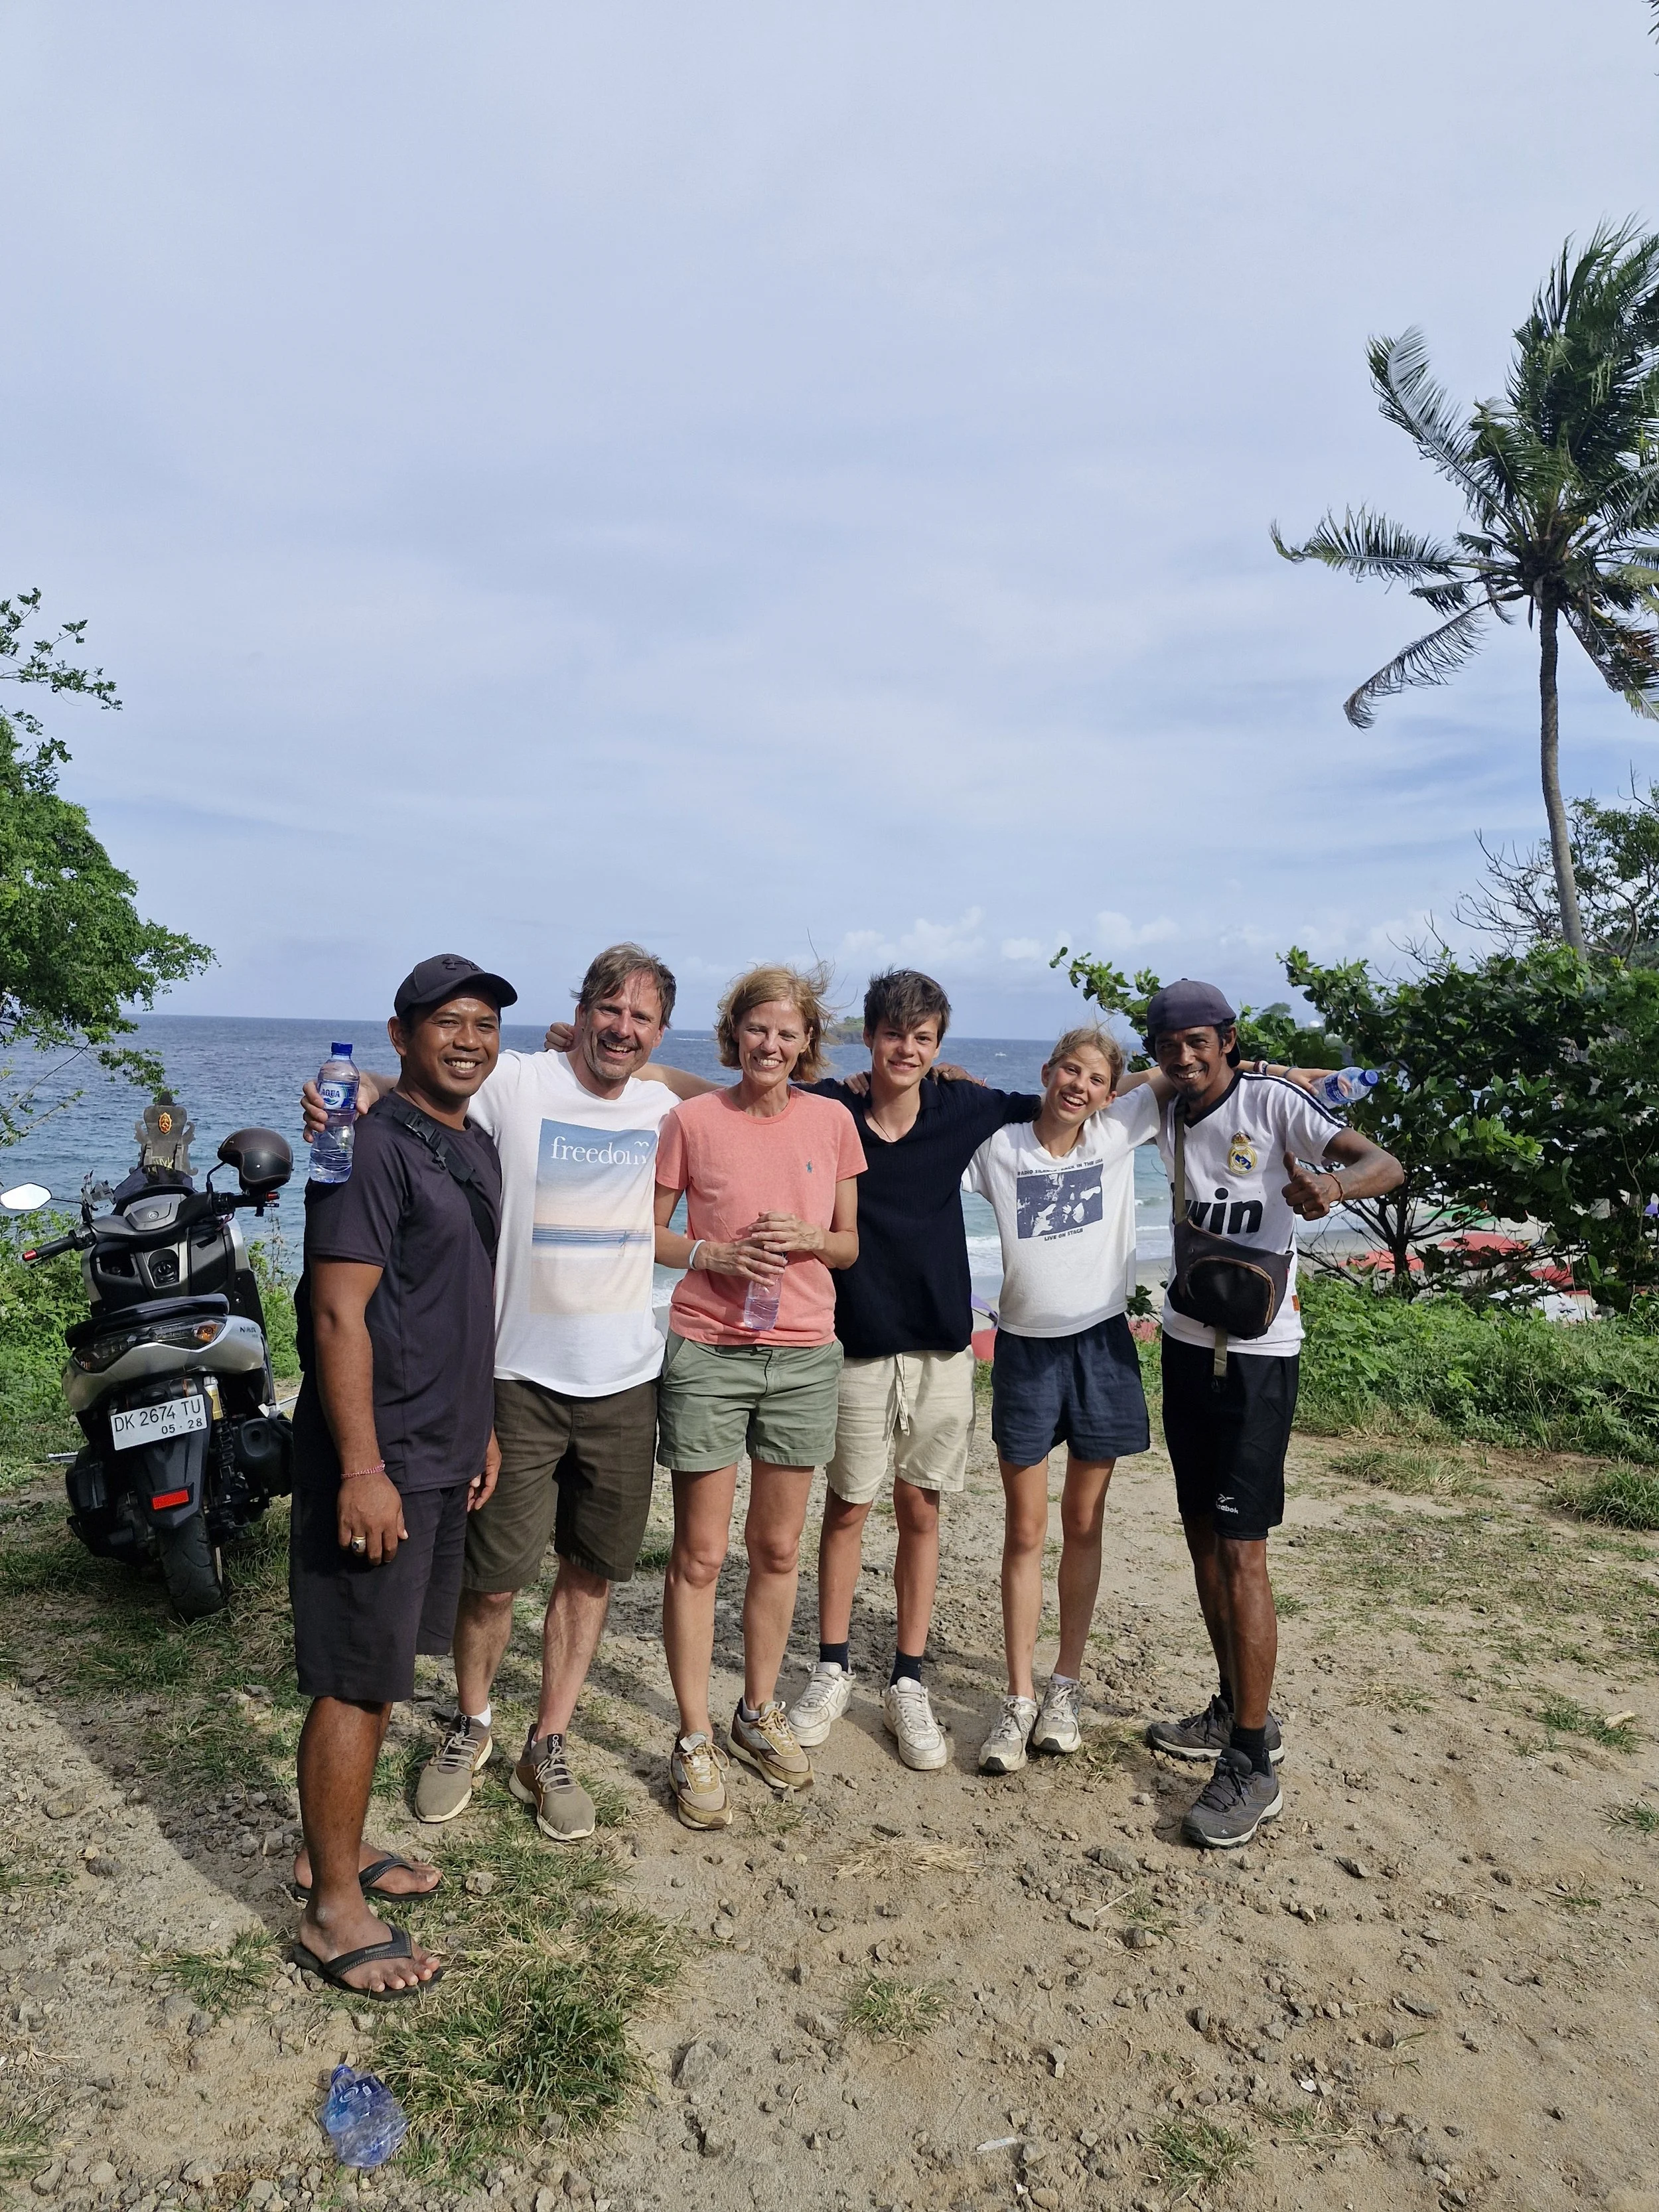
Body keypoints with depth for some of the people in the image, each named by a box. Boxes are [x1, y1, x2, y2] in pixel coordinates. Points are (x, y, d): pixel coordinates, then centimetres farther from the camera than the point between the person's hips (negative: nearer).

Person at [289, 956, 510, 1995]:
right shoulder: (375, 1146, -15)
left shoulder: (479, 1149, 12)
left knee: (385, 1670, 19)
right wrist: (362, 1470, -22)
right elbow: (338, 1313, -20)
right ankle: (333, 1909, 16)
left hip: (445, 1457, 9)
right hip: (376, 1461, -9)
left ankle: (338, 1845, 35)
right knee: (356, 1681, 2)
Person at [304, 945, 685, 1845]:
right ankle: (471, 1724, 35)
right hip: (522, 1373, -3)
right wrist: (357, 1091, -36)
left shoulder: (664, 1108, 5)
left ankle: (547, 1748, 31)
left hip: (624, 1376, 4)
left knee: (592, 1570, 12)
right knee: (493, 1574, 5)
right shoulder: (517, 1081, -8)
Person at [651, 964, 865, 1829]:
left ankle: (759, 1712, 32)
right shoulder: (692, 1119, -3)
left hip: (804, 1356, 3)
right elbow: (648, 1232, 2)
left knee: (778, 1548, 14)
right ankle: (694, 1741, 18)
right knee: (700, 1555, 3)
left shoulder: (832, 1121, 4)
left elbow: (852, 1244, 10)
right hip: (707, 1353, -2)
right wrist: (712, 1255, -15)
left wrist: (808, 1236, -11)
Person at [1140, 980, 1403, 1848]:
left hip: (1257, 1353, -7)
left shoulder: (1272, 1101, -11)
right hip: (1186, 1344, 7)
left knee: (1241, 1551, -7)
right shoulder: (1171, 1121, 8)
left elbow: (1383, 1163, -21)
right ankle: (1235, 1711, 30)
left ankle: (1252, 1766, 2)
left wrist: (1334, 1185, -42)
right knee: (1203, 1537, 14)